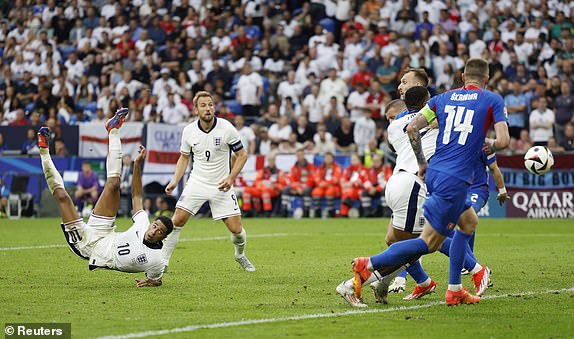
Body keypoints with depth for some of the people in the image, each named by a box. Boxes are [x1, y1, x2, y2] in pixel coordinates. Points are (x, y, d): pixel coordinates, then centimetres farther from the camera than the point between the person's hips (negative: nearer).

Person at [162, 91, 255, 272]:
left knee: (236, 229, -5)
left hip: (222, 186, -1)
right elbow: (184, 157, 12)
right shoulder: (189, 131, -4)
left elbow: (242, 155, -2)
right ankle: (163, 261, 0)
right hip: (197, 182, 1)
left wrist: (231, 178, -14)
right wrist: (175, 181, 0)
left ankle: (240, 256, 27)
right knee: (177, 220, -11)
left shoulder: (226, 128, -12)